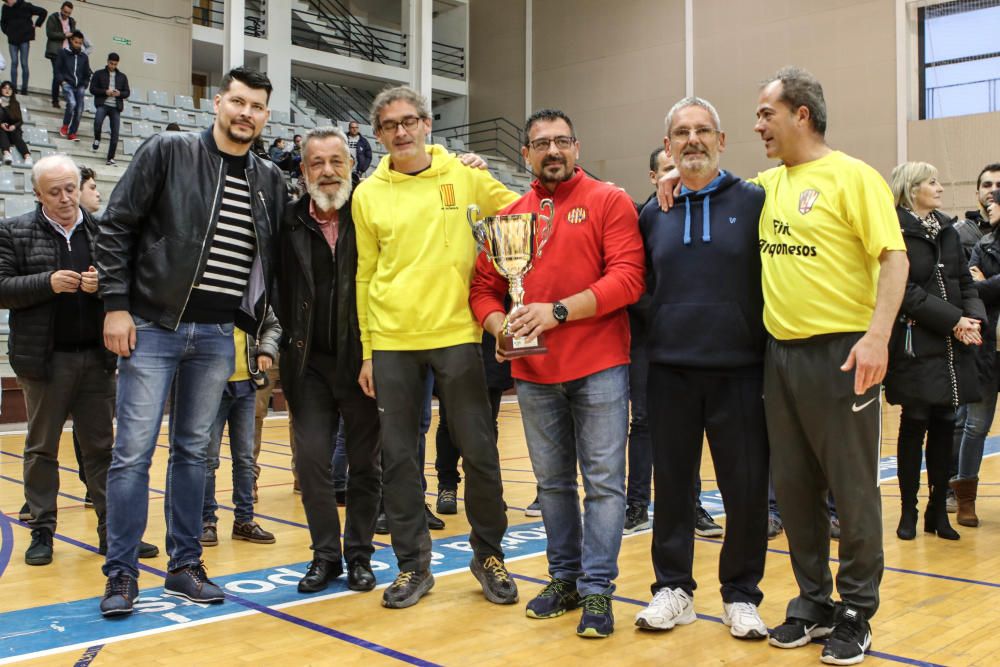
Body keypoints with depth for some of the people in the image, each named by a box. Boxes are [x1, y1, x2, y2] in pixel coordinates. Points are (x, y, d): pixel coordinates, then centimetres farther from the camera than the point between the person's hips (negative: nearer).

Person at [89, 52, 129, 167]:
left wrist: (119, 93, -7)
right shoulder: (99, 74, 8)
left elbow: (127, 92, 14)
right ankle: (97, 139, 3)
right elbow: (92, 89, 3)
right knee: (97, 122, -30)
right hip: (102, 104, -2)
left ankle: (111, 158, 1)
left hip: (116, 107, 2)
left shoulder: (122, 77, 15)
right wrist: (105, 92, -12)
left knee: (115, 133, -5)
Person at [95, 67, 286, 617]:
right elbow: (116, 227, -4)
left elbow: (270, 261, 13)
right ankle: (121, 573, 11)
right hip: (152, 326, -3)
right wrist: (116, 305, -10)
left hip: (219, 336, 4)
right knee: (133, 452, -1)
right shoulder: (167, 151, -3)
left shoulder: (270, 181, 9)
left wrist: (264, 331, 8)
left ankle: (185, 565, 21)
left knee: (193, 451, 11)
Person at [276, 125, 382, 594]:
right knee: (311, 460, 1)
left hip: (362, 359, -1)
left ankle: (359, 554, 23)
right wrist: (287, 345, -2)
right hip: (310, 363, 2)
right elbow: (280, 291, 7)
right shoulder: (291, 223, 3)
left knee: (365, 463, 8)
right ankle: (325, 554, 18)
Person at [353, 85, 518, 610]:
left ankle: (488, 554, 23)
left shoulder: (465, 177, 3)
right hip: (392, 343, 1)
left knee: (478, 451, 4)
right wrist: (366, 350, 5)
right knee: (398, 457, 6)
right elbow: (366, 275, 7)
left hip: (456, 335, -1)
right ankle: (413, 563, 20)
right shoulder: (368, 194, 6)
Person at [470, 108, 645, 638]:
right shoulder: (510, 216, 11)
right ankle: (564, 578, 26)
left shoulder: (609, 202, -2)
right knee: (552, 482, 13)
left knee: (603, 481, 0)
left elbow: (628, 277, -13)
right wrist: (501, 328, -8)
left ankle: (597, 589, 11)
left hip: (599, 368, -4)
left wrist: (559, 311, -19)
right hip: (534, 372, 4)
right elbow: (484, 288, 12)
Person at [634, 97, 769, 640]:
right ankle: (673, 589, 23)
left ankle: (741, 595, 20)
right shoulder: (653, 214, 11)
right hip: (670, 371, 2)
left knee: (747, 487, 4)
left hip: (740, 370, -2)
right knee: (672, 484, 9)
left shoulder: (755, 202, 2)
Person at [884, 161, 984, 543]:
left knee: (944, 425, 8)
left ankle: (937, 509, 18)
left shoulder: (948, 231, 15)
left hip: (953, 345, 6)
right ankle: (908, 510, 12)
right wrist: (953, 320, -16)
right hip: (915, 345, -6)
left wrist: (973, 316, -5)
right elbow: (906, 292, -14)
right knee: (915, 425, 0)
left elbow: (965, 282, 14)